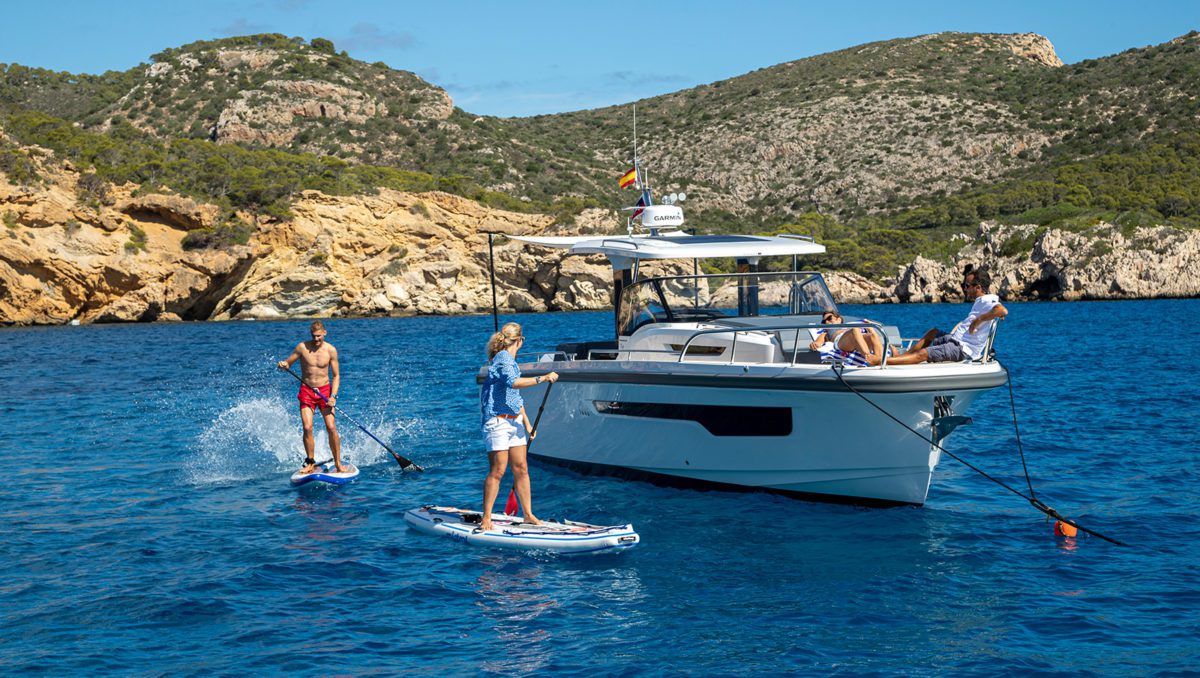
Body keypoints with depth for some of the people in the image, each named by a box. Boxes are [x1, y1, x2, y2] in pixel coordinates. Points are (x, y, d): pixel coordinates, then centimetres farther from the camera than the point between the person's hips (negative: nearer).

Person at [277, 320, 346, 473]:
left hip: (324, 390, 0)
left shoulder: (331, 350, -4)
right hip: (306, 391, 0)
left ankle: (338, 463, 2)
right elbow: (287, 363, 6)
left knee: (331, 427, -9)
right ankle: (310, 464, 3)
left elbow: (336, 376, -1)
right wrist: (283, 365, -19)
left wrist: (333, 396, -13)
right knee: (307, 428, -11)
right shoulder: (302, 347, -4)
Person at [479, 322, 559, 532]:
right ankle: (486, 519, -1)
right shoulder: (503, 359, -13)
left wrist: (526, 423, 21)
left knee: (521, 469, 9)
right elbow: (513, 382, -32)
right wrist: (542, 378, -33)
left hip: (514, 421, 9)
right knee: (497, 471, -7)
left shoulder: (509, 360, 17)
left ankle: (528, 515, 15)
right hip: (498, 421, -9)